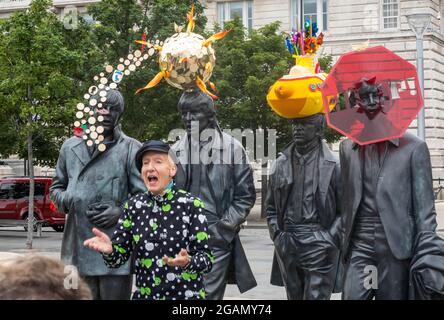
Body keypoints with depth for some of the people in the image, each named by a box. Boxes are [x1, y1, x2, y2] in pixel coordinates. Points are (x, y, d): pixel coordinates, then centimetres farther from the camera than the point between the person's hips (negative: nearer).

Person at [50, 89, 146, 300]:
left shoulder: (131, 149, 0)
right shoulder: (71, 146, 12)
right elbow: (56, 187, 22)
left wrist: (121, 212, -16)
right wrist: (66, 200, 0)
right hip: (78, 248, 4)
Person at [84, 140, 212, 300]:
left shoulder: (191, 205, -9)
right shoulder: (133, 206, 0)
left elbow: (206, 258, -12)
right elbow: (118, 257, -2)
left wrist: (188, 262, -32)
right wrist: (109, 250, -23)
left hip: (186, 294, -3)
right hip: (145, 294, 3)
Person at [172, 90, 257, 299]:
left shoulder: (231, 147, 0)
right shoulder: (176, 151, 9)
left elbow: (245, 195, 2)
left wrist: (225, 226, -6)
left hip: (217, 240, -3)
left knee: (209, 295, -5)